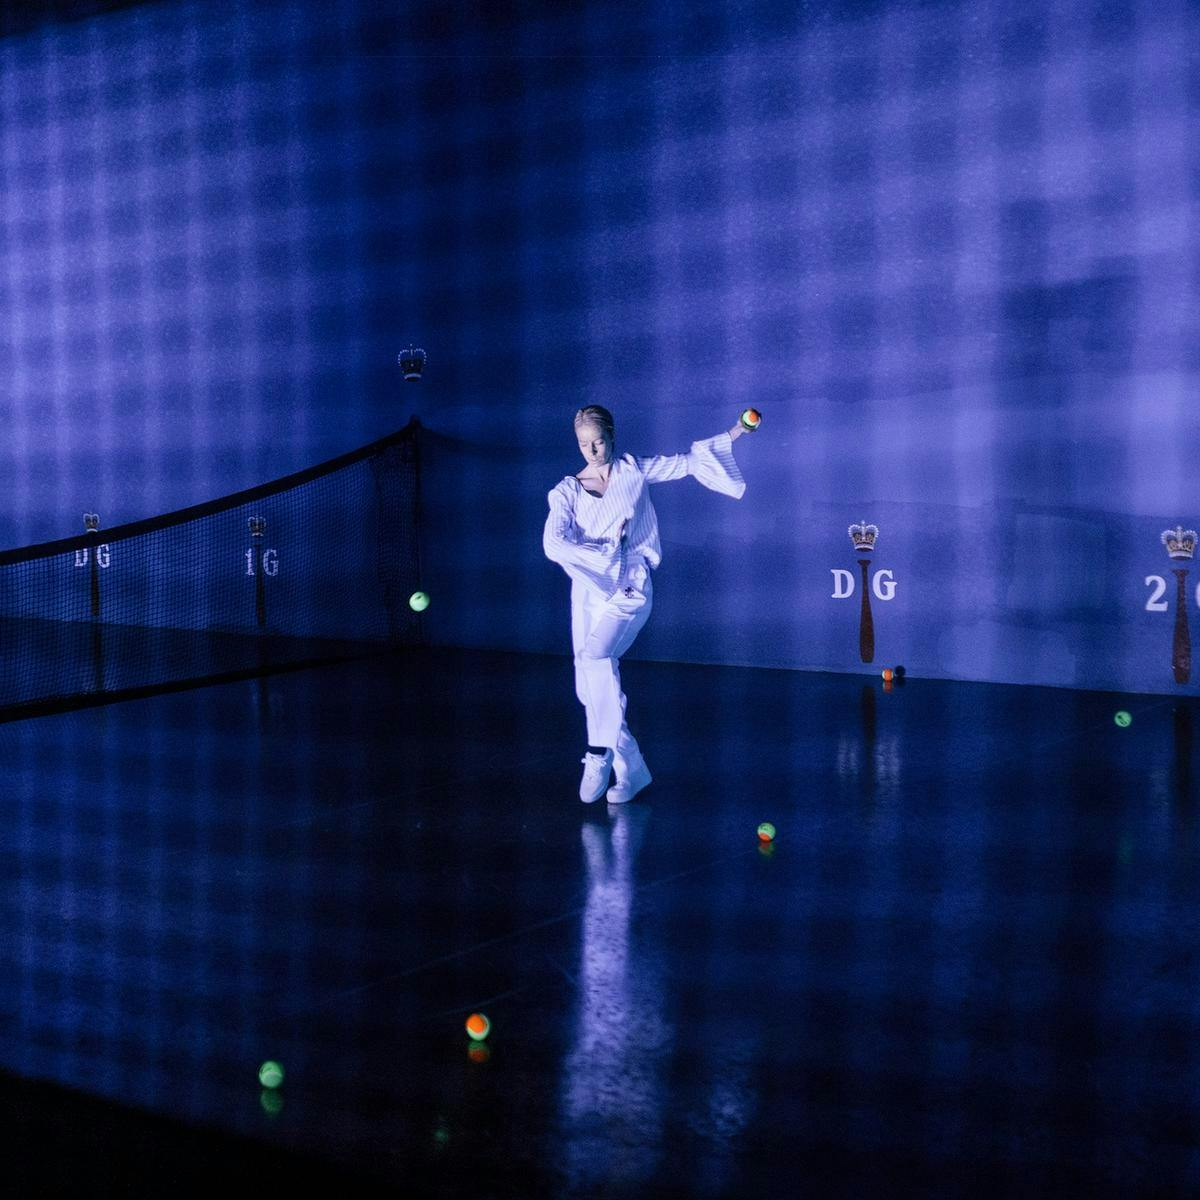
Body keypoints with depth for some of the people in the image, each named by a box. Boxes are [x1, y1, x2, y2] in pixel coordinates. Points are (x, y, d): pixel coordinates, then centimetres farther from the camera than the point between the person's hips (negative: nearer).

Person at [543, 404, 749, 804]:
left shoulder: (633, 472, 4)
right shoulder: (567, 492, 3)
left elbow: (686, 463, 13)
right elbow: (554, 544, -11)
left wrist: (733, 434, 10)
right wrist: (607, 553, -14)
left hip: (630, 589, -3)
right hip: (588, 592, 3)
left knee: (595, 656, -29)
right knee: (591, 689, 0)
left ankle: (599, 754, -24)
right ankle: (630, 770, 14)